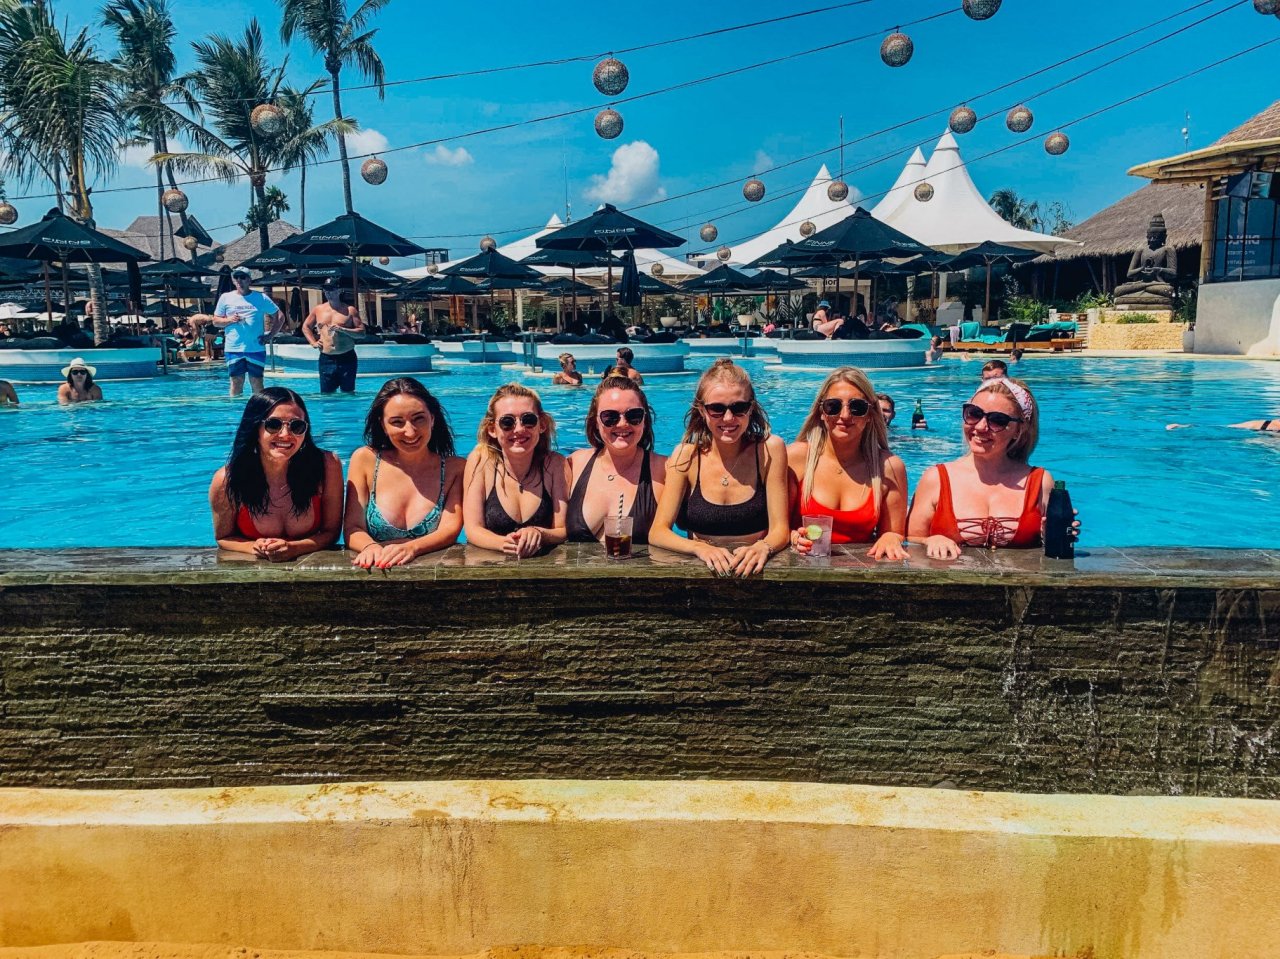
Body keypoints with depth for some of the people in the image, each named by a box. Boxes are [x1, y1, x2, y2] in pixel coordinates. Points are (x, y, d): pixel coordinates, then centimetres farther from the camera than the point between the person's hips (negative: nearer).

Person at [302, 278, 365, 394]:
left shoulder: (350, 310, 2)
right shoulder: (318, 310, 9)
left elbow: (362, 332, -3)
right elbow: (305, 327, 21)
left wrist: (342, 329, -15)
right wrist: (313, 342, 7)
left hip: (347, 358, -2)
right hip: (326, 358, 2)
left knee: (348, 393, 4)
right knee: (326, 393, 3)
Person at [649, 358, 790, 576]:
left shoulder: (770, 450, -5)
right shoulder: (687, 456, -3)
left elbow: (779, 529, -3)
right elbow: (657, 532, -6)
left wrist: (763, 548, -26)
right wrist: (701, 548, -25)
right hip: (702, 570, -1)